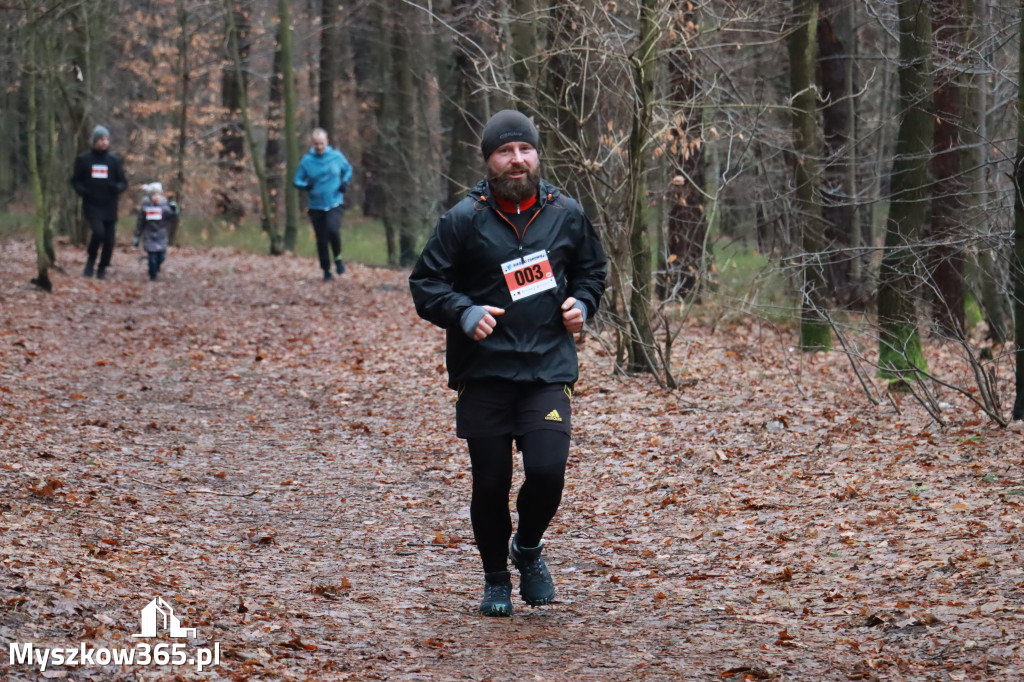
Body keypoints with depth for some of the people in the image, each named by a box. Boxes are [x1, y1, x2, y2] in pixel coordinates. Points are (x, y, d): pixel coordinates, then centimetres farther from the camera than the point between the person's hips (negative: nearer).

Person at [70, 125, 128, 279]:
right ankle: (91, 261, 2)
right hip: (91, 205, -2)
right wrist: (82, 190, -11)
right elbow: (75, 180, 10)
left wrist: (117, 187, -14)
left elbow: (123, 182, 9)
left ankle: (102, 268, 17)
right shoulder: (83, 159, 3)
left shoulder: (114, 160, 6)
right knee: (98, 231, -22)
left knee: (109, 239, -1)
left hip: (109, 207, 2)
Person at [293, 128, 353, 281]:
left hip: (335, 204, -2)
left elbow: (348, 170, 16)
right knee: (321, 239, 4)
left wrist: (345, 182, -4)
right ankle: (326, 271, 21)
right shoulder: (306, 160, -2)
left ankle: (338, 258, -1)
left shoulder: (337, 156, -2)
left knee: (332, 229, -26)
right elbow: (297, 181, 4)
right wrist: (306, 186, -19)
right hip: (316, 206, 2)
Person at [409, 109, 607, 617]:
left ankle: (528, 549, 18)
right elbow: (425, 284, 0)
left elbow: (592, 270, 22)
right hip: (482, 372, -1)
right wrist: (465, 313, -17)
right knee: (490, 484, 3)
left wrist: (581, 303, 2)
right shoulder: (465, 219, -3)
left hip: (548, 369, 1)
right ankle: (496, 579, 26)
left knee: (547, 471, -14)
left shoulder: (566, 214, 5)